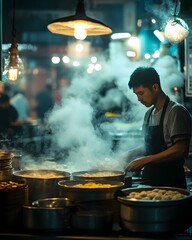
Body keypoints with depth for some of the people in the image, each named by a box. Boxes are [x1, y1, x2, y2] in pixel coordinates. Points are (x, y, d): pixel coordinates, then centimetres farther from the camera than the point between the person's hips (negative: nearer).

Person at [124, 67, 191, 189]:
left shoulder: (176, 111, -12)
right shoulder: (149, 114, 13)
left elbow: (181, 150, -21)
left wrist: (144, 160, -21)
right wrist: (130, 154, 8)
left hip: (170, 182, -7)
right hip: (149, 180, 7)